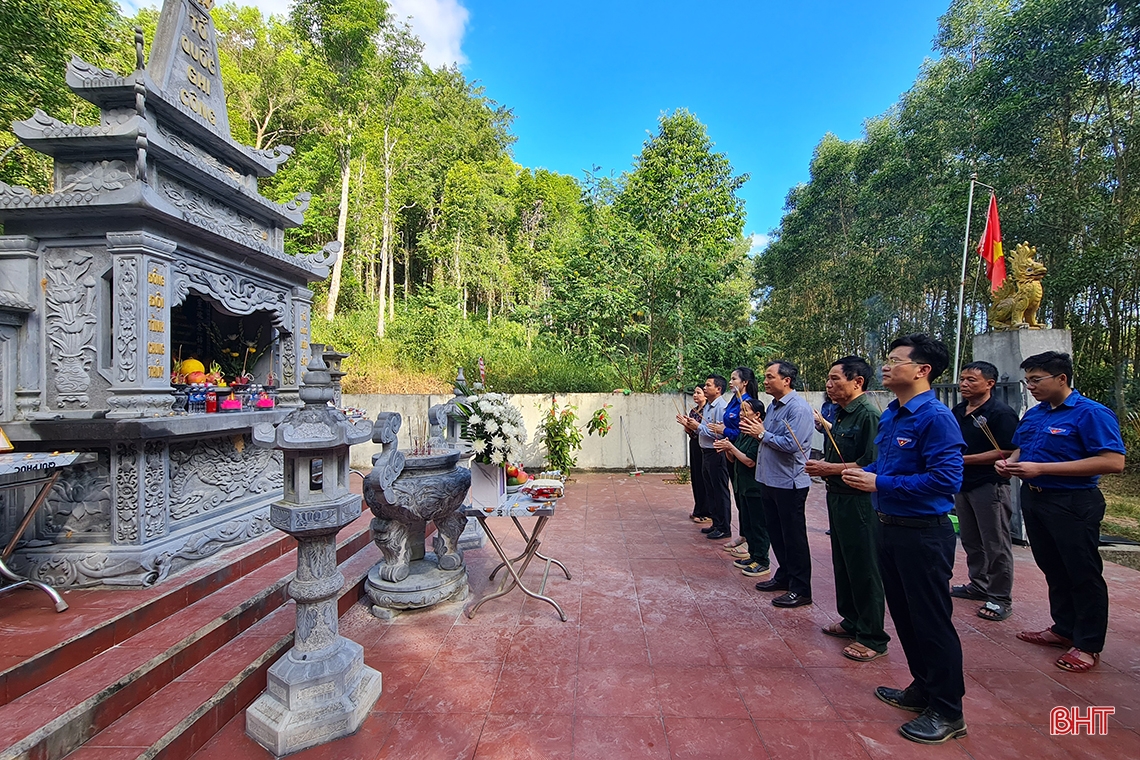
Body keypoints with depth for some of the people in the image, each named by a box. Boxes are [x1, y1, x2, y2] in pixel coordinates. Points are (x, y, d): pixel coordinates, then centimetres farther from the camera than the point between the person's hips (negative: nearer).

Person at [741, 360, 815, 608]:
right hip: (770, 479, 9)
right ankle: (784, 576, 34)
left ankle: (800, 589, 15)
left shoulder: (798, 407, -17)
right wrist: (755, 429, 0)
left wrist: (762, 433, -15)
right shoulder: (774, 406, 12)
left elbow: (791, 444, -25)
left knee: (793, 537, 2)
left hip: (789, 482, -9)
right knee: (776, 533, 19)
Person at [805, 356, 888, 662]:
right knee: (842, 564, 19)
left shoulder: (869, 415, -17)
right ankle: (851, 621, 36)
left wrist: (828, 469, -19)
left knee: (864, 569, 3)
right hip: (837, 497, 9)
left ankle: (872, 637, 17)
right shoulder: (839, 415, 11)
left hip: (859, 502, -9)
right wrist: (821, 467, 3)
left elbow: (871, 465, -24)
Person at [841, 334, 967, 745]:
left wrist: (880, 483, -22)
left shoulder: (936, 417, -18)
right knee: (904, 614, 20)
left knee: (932, 621, 5)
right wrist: (864, 473, 1)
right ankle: (923, 688, 38)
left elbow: (947, 478, -25)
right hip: (890, 527, 9)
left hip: (923, 533, -9)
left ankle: (948, 711, 23)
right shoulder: (889, 415, 9)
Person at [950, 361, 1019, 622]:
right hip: (962, 484, 8)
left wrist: (964, 459, -20)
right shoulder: (957, 412, 11)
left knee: (996, 544, 2)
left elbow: (1006, 453, -20)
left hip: (990, 485, -8)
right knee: (971, 541, 18)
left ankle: (1000, 598, 12)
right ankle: (978, 585, 32)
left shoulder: (1001, 413, -13)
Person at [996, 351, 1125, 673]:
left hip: (1073, 504, -7)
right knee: (1053, 570, 18)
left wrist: (1041, 468, -26)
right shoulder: (1033, 414, 10)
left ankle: (1088, 645, 18)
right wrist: (1010, 463, -2)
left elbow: (1113, 462, -22)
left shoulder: (1091, 413, -13)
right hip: (1033, 499, 8)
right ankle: (1064, 629, 32)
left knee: (1083, 575, 5)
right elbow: (1021, 450, 22)